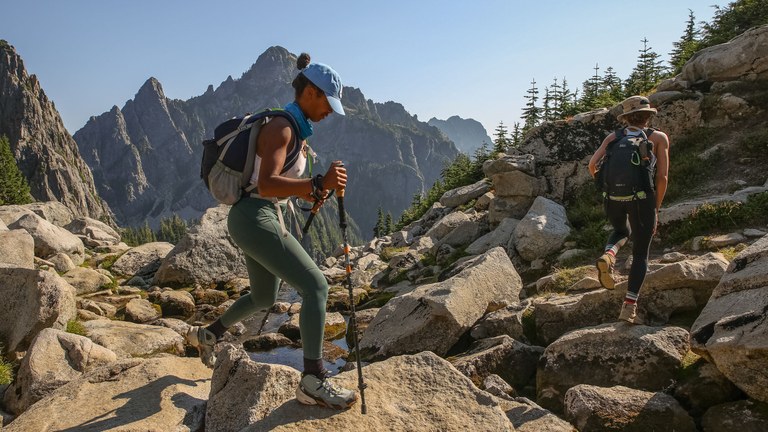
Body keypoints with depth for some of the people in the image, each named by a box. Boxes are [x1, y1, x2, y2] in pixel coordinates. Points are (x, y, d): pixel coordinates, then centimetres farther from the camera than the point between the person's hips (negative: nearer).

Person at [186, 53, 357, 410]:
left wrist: (307, 191, 5)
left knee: (264, 298, 23)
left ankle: (207, 335, 45)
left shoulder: (296, 130, 14)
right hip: (255, 219, -10)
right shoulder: (281, 127, -16)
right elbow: (265, 185, -29)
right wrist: (318, 184, -39)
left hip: (264, 217, 10)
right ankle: (313, 382, -9)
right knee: (316, 287, -14)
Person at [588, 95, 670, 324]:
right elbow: (662, 176, 3)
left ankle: (608, 256, 0)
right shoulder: (659, 137, 11)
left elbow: (592, 164, 0)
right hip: (642, 198, -2)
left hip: (613, 199, 2)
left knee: (621, 231, 33)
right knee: (640, 254, 13)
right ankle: (629, 305, 2)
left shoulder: (613, 137, 15)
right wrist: (655, 209, 10)